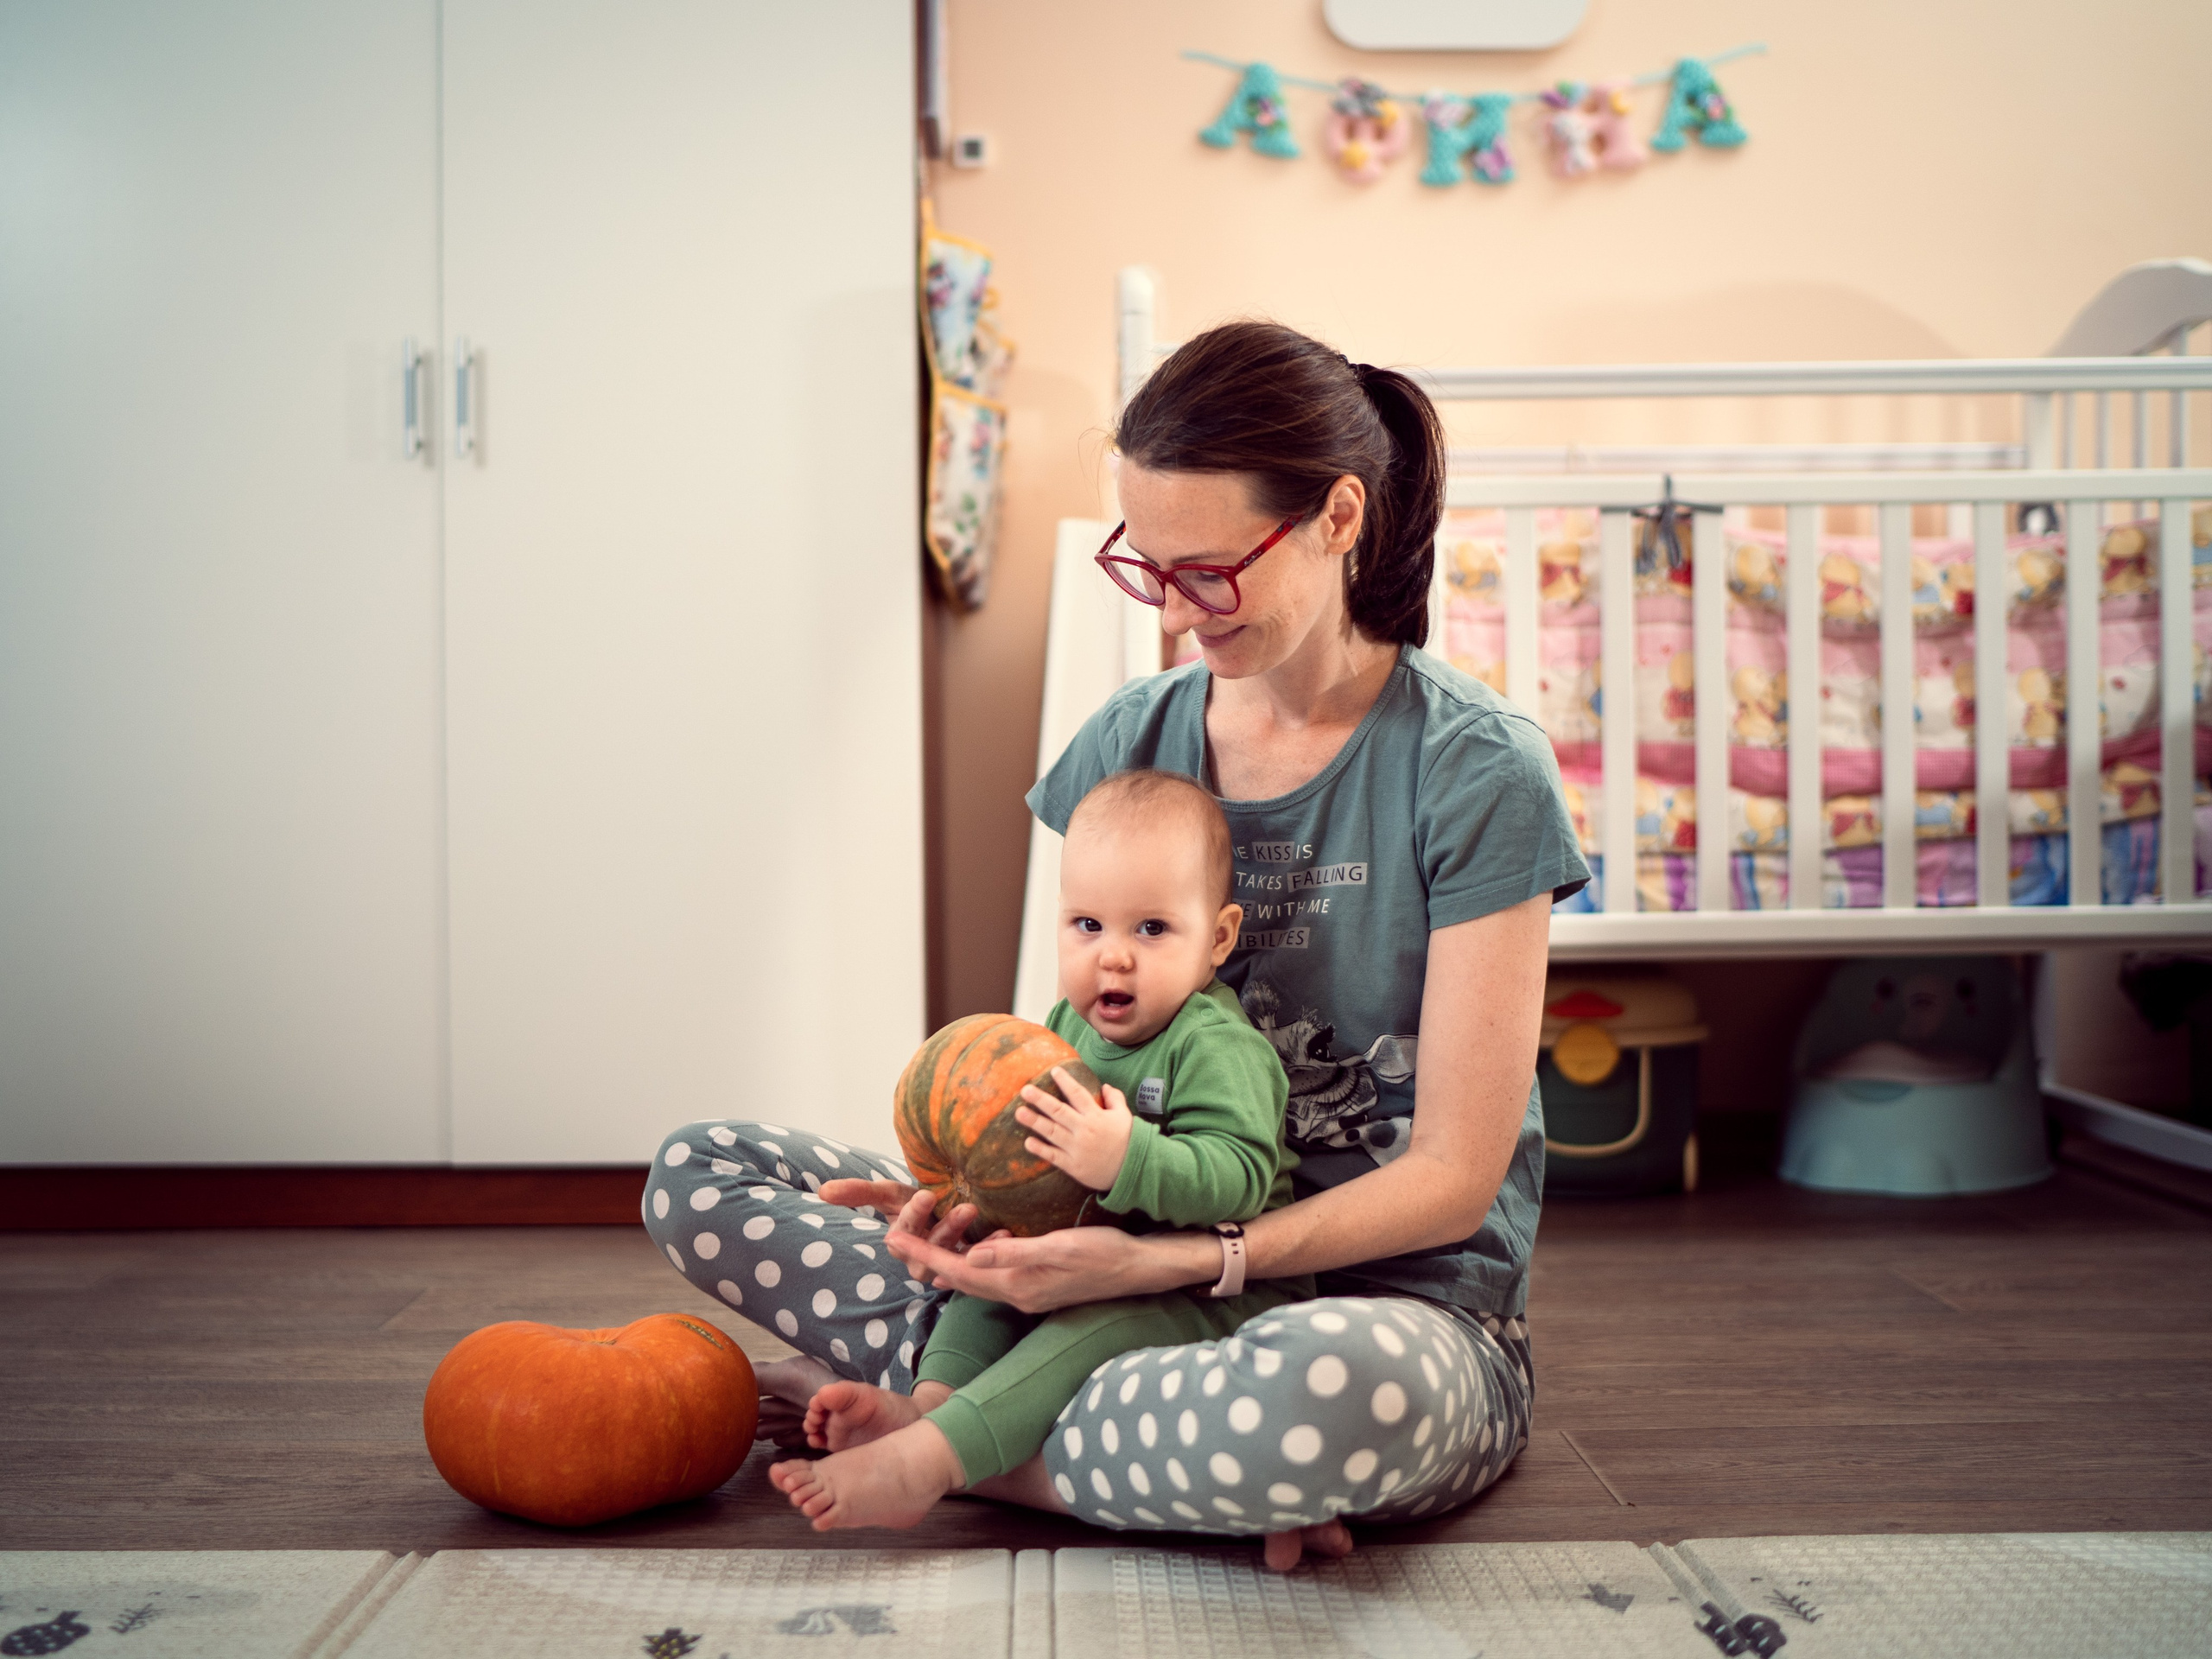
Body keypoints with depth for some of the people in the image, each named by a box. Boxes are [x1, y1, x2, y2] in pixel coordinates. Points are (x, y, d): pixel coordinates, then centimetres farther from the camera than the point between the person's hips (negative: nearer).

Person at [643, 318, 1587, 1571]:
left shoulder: (1473, 769, -12)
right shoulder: (1132, 740, 5)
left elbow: (1452, 1177, -13)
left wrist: (1159, 1262, -24)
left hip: (1402, 1299, -5)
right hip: (1145, 1258, 5)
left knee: (1343, 1387, -44)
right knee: (702, 1175, -7)